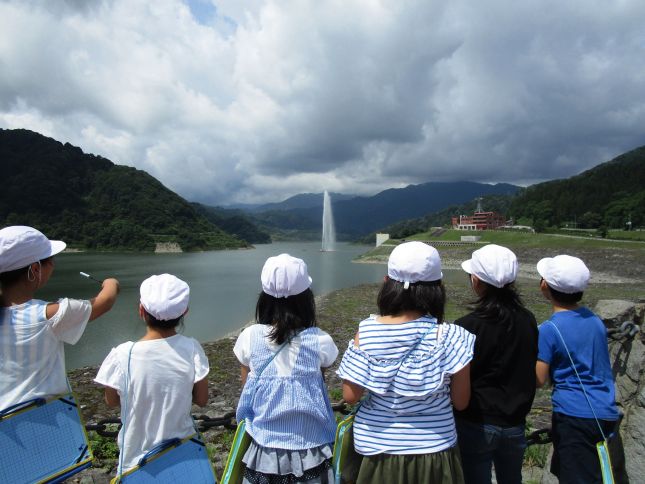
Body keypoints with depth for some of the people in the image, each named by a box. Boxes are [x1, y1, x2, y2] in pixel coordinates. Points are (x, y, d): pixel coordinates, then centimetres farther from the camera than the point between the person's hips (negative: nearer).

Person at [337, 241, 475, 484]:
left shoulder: (367, 331, -16)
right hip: (434, 451, 0)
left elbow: (350, 396, -10)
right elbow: (460, 402, -8)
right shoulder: (449, 337, -18)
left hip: (379, 448, 1)